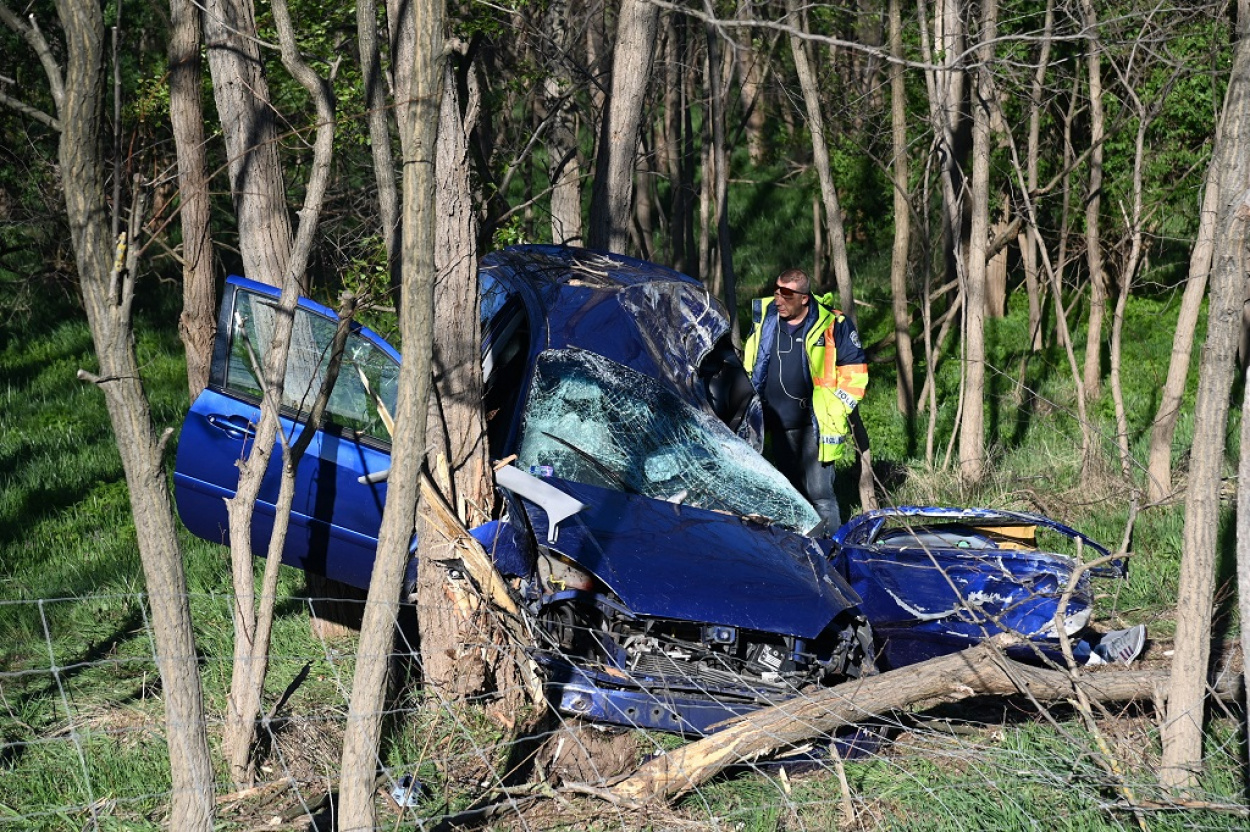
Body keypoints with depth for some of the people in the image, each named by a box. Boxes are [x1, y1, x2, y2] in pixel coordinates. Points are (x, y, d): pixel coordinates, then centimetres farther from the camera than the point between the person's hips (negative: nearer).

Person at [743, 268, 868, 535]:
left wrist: (837, 410, -3)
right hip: (777, 425, 5)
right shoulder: (763, 317, 3)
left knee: (819, 492, -10)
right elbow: (749, 365, 18)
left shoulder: (831, 324, -9)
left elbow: (854, 369, 1)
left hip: (815, 425, -4)